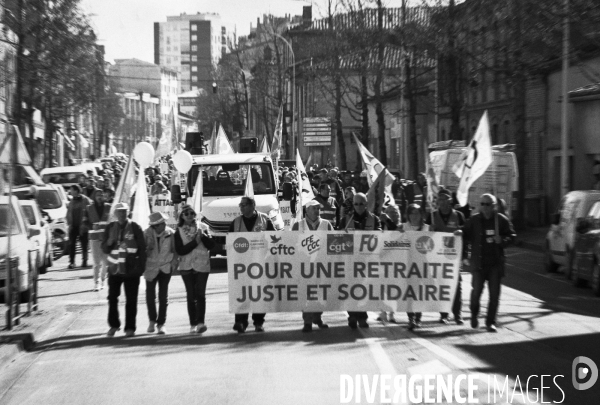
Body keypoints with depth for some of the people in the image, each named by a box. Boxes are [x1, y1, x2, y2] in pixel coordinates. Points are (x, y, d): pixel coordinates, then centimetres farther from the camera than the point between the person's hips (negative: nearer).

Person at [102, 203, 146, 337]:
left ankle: (130, 327, 9)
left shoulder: (135, 228, -4)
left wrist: (141, 267, -8)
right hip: (114, 269, 3)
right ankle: (113, 325, 21)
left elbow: (142, 248, -2)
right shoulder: (110, 228, 5)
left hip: (131, 269, -3)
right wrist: (110, 242, -15)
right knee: (112, 297, 6)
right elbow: (105, 249, 6)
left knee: (131, 300, 2)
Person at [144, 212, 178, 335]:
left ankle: (161, 323, 7)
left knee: (163, 296, 0)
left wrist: (174, 261, -7)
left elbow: (175, 249, 2)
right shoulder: (147, 234, -9)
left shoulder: (170, 233, -8)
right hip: (150, 268, 0)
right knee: (150, 295, 1)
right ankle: (152, 320, 23)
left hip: (165, 268, 0)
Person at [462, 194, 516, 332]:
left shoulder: (501, 220, 1)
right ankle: (474, 315, 26)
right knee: (476, 290, -2)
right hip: (478, 262, -1)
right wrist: (464, 256, 1)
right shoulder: (473, 220, 1)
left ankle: (491, 322, 11)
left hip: (496, 262, 1)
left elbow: (512, 236, 9)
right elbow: (464, 237, 6)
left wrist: (502, 240, -12)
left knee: (494, 293, 0)